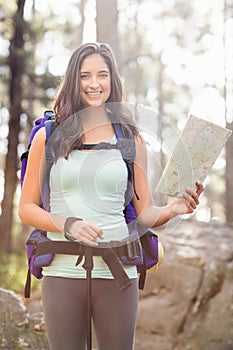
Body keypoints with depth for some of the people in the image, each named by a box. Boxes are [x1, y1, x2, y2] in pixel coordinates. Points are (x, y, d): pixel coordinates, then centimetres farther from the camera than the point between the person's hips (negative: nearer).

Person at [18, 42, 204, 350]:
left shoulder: (131, 139, 6)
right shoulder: (49, 136, 3)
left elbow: (144, 214, 8)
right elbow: (26, 208, 4)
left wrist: (174, 209, -13)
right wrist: (68, 224, -13)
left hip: (117, 271, 1)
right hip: (63, 270, 0)